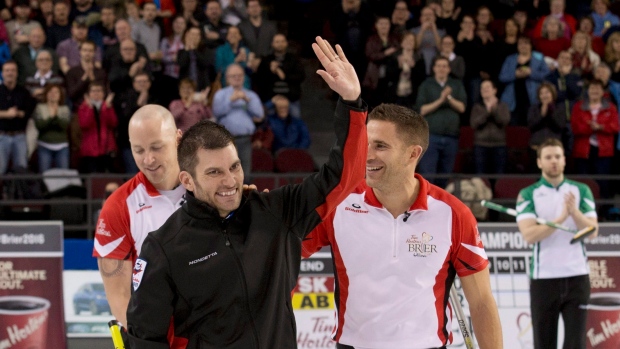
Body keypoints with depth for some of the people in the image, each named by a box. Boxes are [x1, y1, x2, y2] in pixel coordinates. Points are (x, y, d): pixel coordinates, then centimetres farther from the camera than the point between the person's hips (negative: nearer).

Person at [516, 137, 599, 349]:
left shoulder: (581, 191, 7)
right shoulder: (528, 195, 1)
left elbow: (592, 231, -3)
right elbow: (529, 235, -13)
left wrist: (575, 212, -21)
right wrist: (561, 218, -22)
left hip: (577, 277, 1)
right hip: (543, 278, -1)